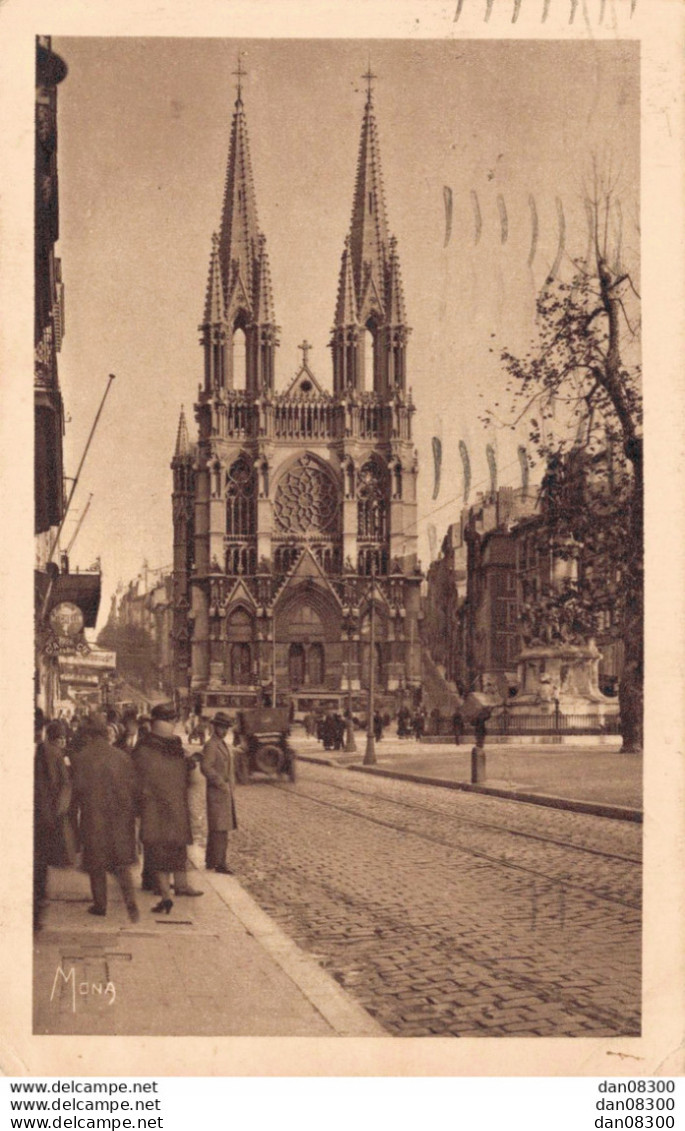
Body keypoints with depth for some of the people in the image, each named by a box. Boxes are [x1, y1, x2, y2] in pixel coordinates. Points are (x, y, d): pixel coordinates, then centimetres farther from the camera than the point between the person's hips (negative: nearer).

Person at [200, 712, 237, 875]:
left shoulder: (224, 745, 17)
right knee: (220, 828, -9)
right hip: (217, 793, -10)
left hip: (226, 792, 10)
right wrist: (221, 784, -21)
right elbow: (206, 767, -23)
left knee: (216, 828, 14)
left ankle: (211, 861, 21)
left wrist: (230, 786, 15)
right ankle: (219, 863, -8)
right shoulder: (210, 746, -13)